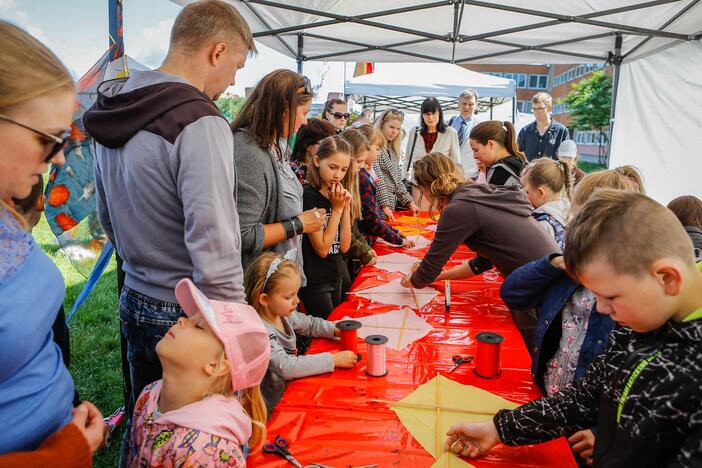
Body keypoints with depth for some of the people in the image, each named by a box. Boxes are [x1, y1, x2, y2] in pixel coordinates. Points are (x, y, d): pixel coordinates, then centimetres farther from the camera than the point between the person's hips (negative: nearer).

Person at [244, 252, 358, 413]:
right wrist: (333, 360, -30)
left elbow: (311, 323, 14)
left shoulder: (283, 314, -2)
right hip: (275, 407, -7)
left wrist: (337, 330, -4)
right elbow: (285, 367, -32)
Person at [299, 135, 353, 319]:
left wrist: (346, 207, -7)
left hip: (336, 276, 8)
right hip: (315, 281, -8)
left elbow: (344, 246, 1)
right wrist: (337, 209, -17)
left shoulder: (338, 196, 5)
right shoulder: (308, 196, -17)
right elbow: (322, 249, -19)